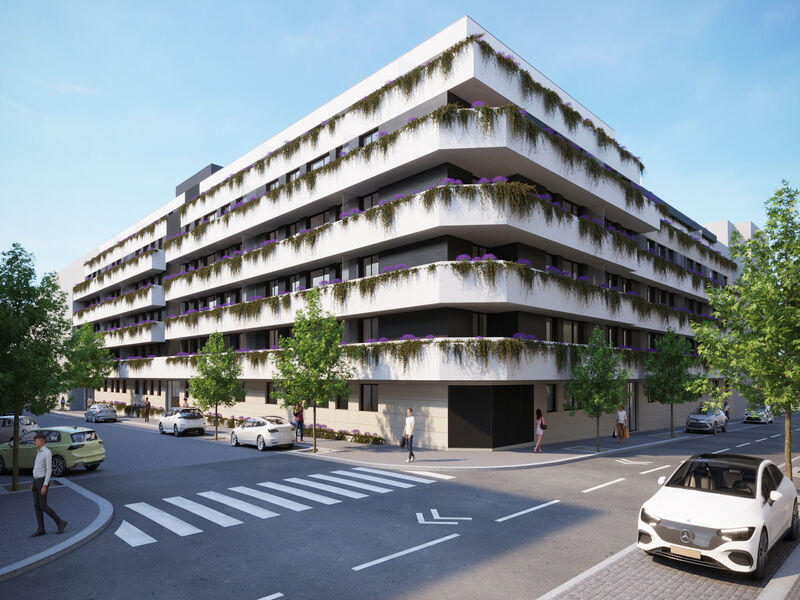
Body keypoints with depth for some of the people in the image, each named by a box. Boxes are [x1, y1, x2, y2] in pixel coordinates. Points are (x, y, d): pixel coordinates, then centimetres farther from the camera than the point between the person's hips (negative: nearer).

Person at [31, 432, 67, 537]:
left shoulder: (47, 452, -19)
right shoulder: (40, 452, 13)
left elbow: (49, 470, -22)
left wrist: (44, 486, -25)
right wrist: (34, 483, 21)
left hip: (42, 482, -9)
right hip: (37, 481, 9)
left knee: (43, 506, -8)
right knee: (37, 506, 7)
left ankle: (60, 522, 2)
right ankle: (41, 529, 11)